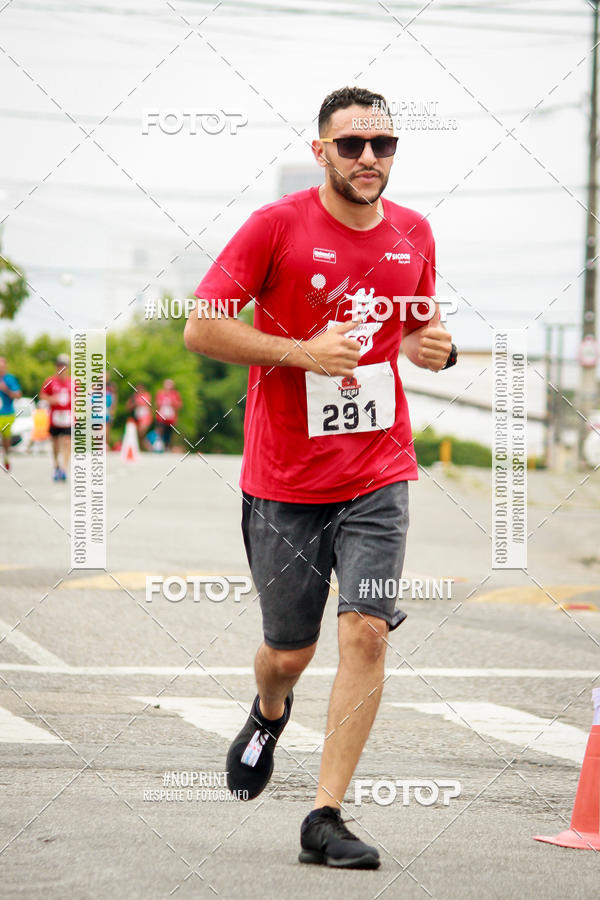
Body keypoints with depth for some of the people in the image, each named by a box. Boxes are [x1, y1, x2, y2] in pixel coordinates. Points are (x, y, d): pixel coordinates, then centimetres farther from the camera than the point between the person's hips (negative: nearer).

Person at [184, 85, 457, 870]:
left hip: (378, 477, 2)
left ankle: (325, 819, -6)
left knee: (366, 632, -13)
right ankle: (270, 713, 47)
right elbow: (201, 328, -10)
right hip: (283, 480, -2)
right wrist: (302, 352, -19)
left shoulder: (413, 233, 6)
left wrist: (435, 347, -3)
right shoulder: (276, 227, -8)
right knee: (289, 652, 8)